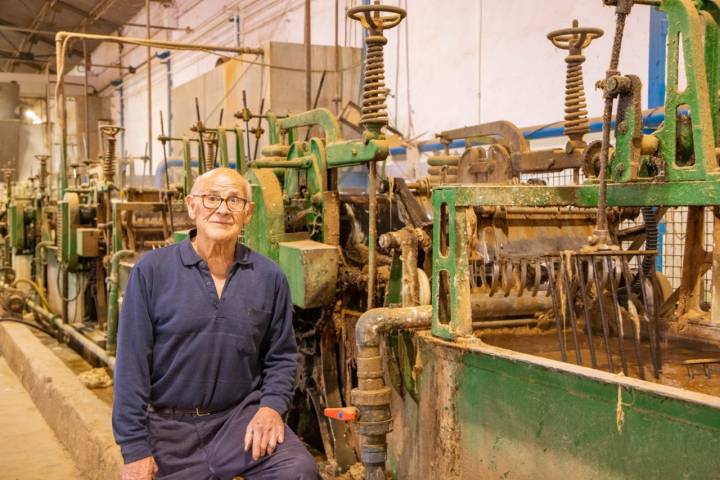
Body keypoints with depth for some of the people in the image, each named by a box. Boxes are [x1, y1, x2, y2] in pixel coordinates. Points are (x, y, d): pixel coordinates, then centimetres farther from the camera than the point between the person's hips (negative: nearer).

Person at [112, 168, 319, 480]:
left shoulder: (269, 277, 1)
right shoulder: (152, 270, -7)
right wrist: (135, 449, -9)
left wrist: (272, 406, -9)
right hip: (169, 428, -1)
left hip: (242, 416, 1)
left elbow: (281, 355, 9)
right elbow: (133, 363, -7)